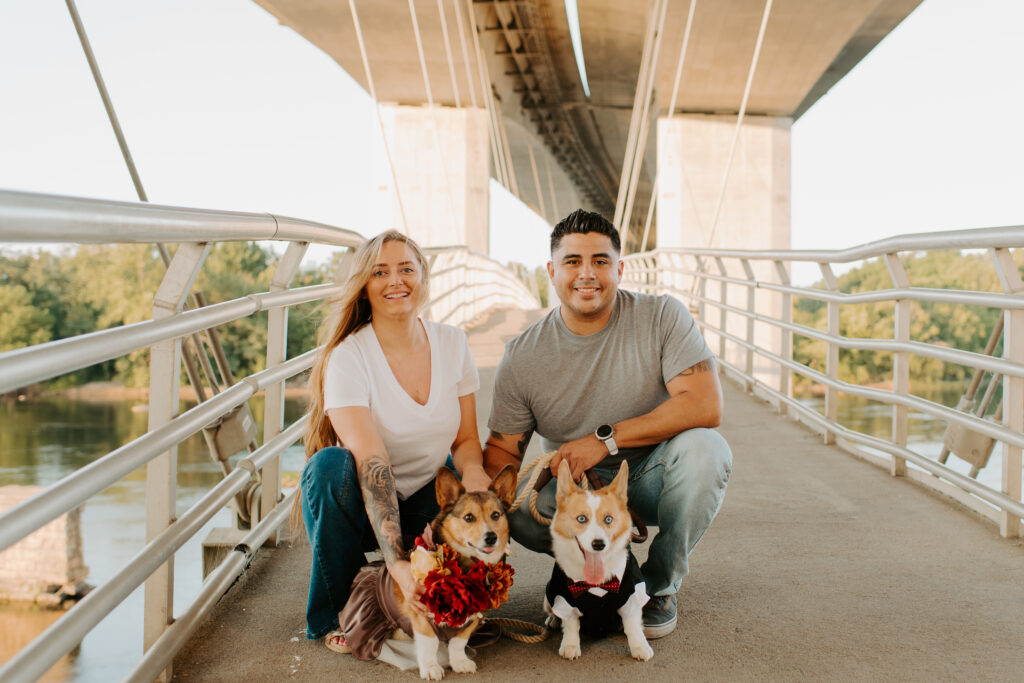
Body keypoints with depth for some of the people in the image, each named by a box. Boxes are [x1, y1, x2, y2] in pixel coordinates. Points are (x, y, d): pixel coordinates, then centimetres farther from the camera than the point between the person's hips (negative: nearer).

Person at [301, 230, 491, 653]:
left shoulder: (452, 344, -2)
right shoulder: (347, 357, -17)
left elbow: (466, 439, 3)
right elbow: (371, 462, -29)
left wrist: (473, 470, -23)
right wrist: (396, 562, -40)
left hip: (430, 497, 3)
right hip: (364, 504, -3)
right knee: (331, 464, -35)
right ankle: (333, 616, -14)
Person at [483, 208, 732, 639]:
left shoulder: (662, 317, -13)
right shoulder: (522, 357, -8)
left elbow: (705, 406, -23)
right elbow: (503, 449, -3)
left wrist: (606, 438, -26)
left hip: (653, 476, 0)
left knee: (701, 448, -33)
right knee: (519, 506, -31)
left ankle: (660, 586, -9)